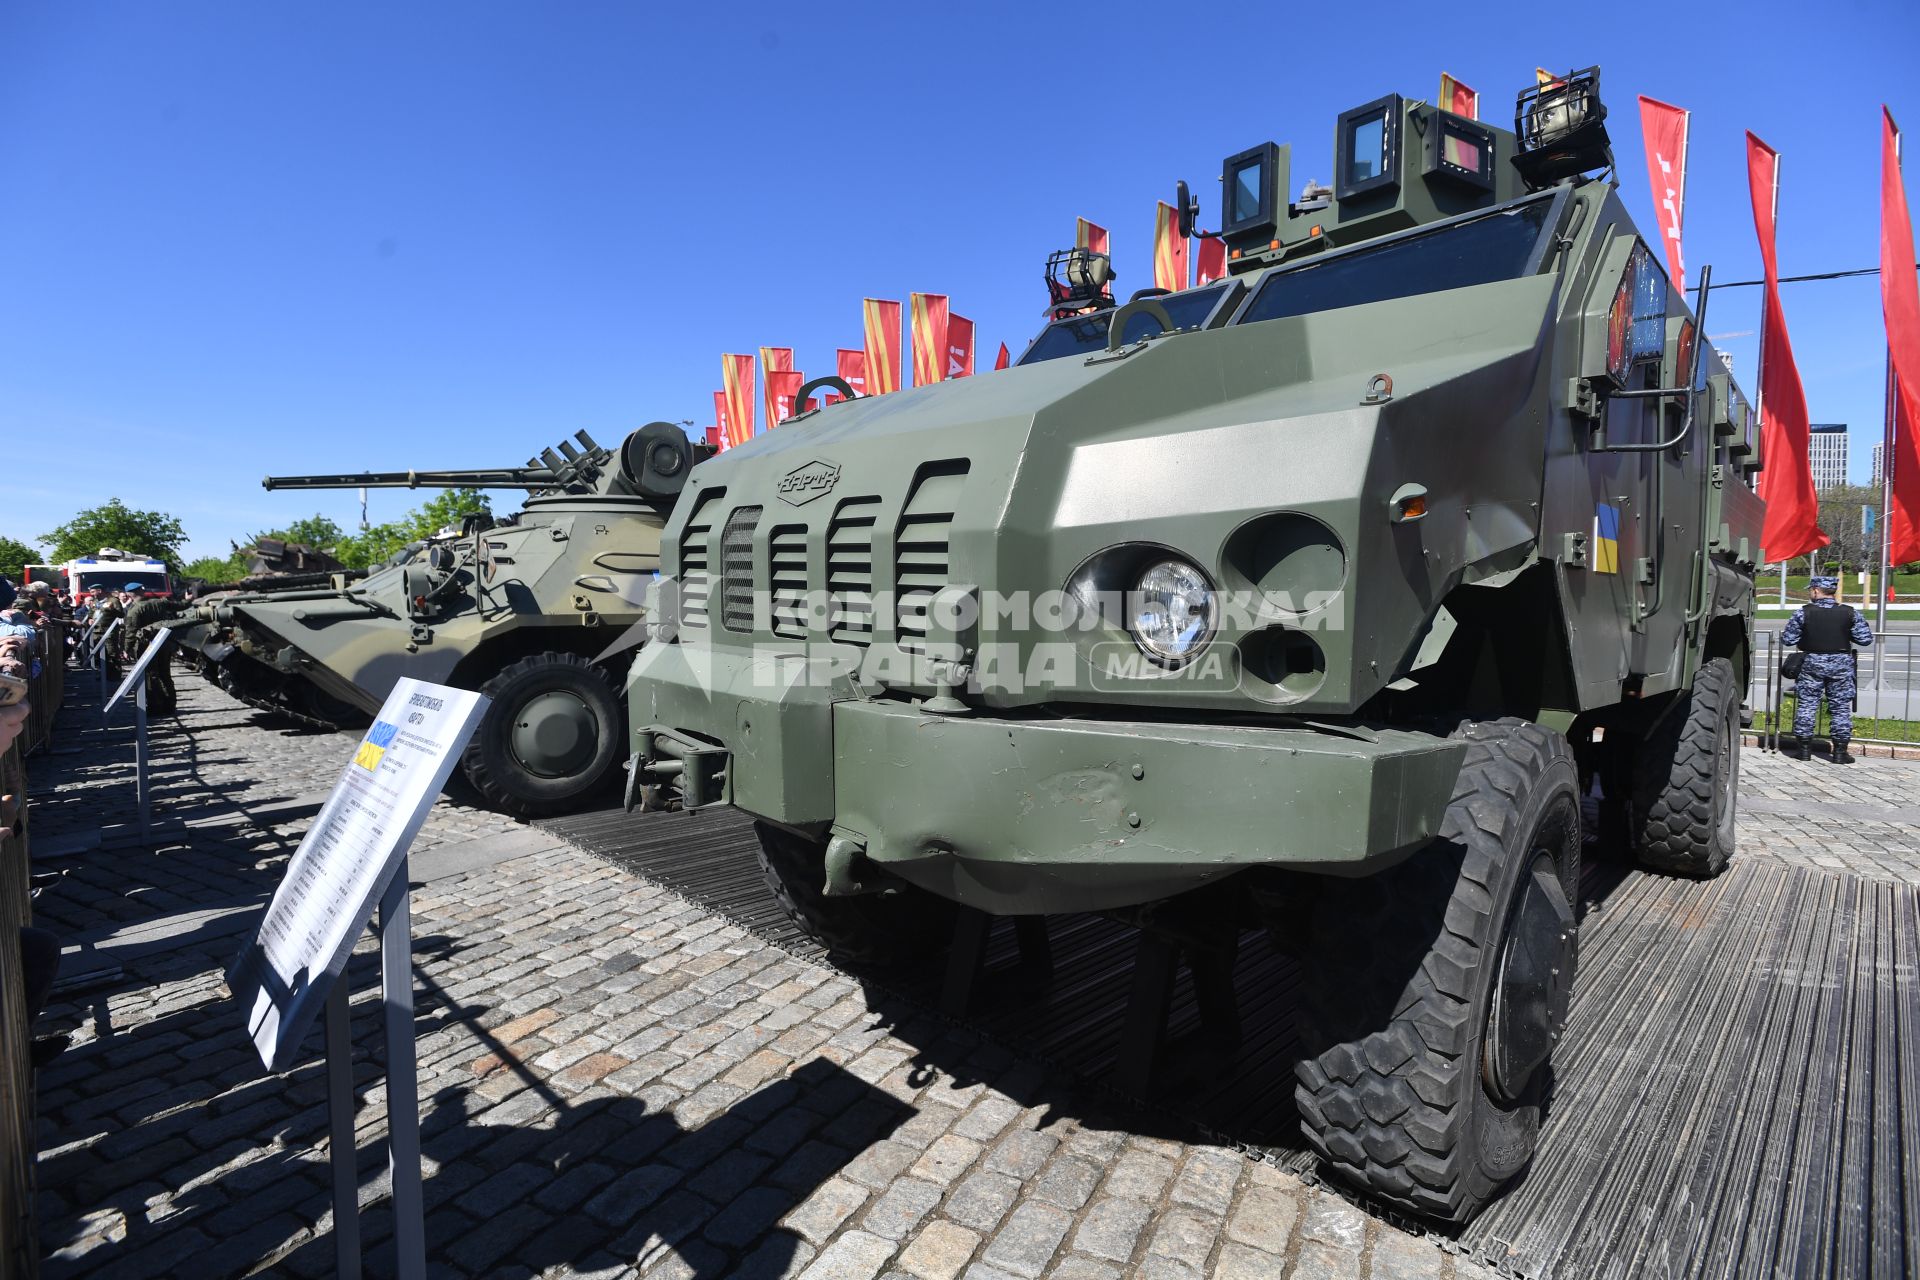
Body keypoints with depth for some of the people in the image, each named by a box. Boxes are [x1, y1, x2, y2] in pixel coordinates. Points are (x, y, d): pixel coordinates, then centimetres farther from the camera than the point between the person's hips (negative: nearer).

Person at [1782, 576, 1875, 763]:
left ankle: (1802, 748, 9)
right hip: (1841, 663, 2)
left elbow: (1787, 640, -7)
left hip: (1812, 663, -1)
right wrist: (1845, 636, 15)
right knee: (1841, 707, 9)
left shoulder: (1803, 613, -9)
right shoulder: (1850, 613, -4)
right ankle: (1840, 751, 11)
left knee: (1806, 705, 7)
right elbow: (1865, 640, -2)